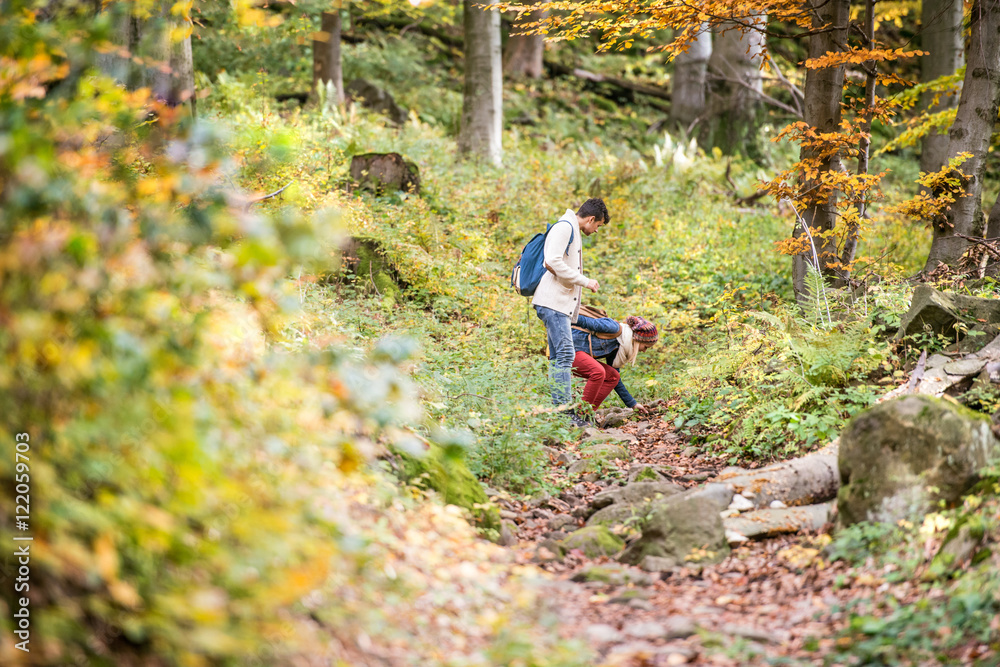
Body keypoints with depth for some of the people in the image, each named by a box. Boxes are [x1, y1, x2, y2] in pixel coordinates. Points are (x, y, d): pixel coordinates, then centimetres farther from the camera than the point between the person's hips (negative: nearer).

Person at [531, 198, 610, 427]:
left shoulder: (572, 230, 23)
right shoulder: (564, 227, -8)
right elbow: (553, 262, -20)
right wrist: (585, 281, -15)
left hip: (560, 304, 11)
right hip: (553, 302, -11)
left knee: (558, 357, 8)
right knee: (564, 355, -14)